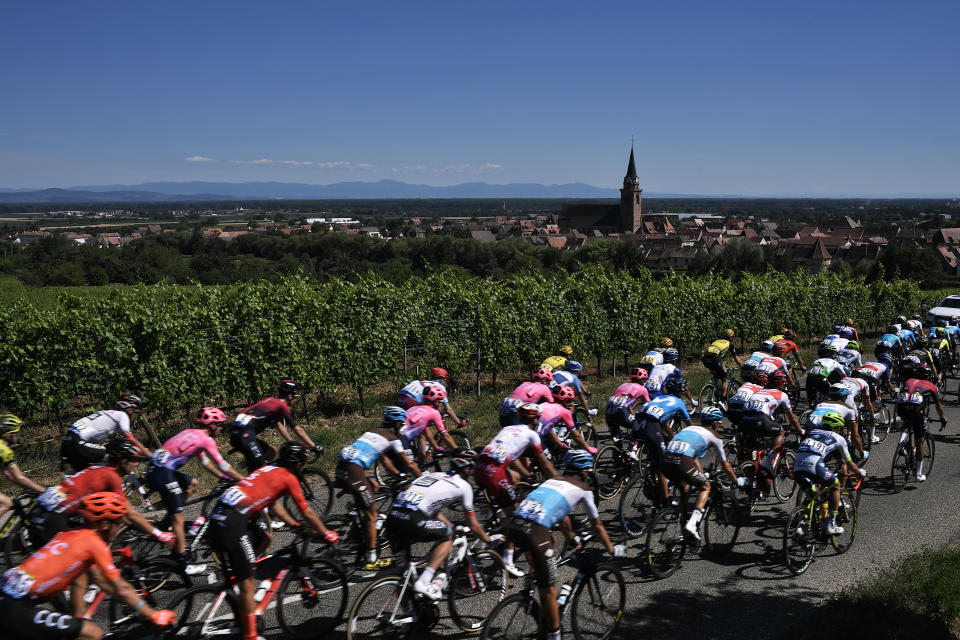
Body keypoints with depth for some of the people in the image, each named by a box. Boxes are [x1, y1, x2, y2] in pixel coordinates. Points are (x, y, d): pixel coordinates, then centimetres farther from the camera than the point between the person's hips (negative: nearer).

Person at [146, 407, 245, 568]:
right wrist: (244, 480, 5)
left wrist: (224, 478, 30)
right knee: (178, 517, -6)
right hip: (162, 472, -9)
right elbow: (222, 465, -4)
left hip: (155, 468, 9)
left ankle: (170, 521, 22)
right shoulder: (206, 440, -6)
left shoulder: (192, 433, 19)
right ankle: (183, 565, -5)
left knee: (193, 483, 26)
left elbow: (206, 462, 27)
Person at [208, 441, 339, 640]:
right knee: (247, 582, -3)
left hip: (219, 517, 8)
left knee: (264, 539, 27)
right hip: (232, 523, -8)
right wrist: (327, 535, 17)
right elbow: (307, 513, 5)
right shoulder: (289, 478, 1)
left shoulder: (268, 469, 23)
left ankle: (229, 577, 20)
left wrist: (295, 525, 34)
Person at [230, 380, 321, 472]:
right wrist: (314, 447, 6)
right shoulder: (282, 406, -1)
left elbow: (279, 426, 29)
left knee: (271, 452, 16)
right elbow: (298, 430, 0)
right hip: (245, 433, -9)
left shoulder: (270, 401, 23)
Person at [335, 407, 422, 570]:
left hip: (341, 464, 8)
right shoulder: (393, 438, 6)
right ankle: (371, 560, 4)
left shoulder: (374, 431, 27)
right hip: (353, 470, -8)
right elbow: (409, 465, 12)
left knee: (373, 486, 31)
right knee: (371, 515, 0)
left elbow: (385, 459, 36)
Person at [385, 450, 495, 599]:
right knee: (448, 536, 19)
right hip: (412, 521, -6)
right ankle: (424, 583, 6)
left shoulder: (434, 475, 31)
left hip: (392, 517, 6)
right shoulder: (464, 485, 13)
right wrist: (489, 540, 37)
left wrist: (451, 526, 51)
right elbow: (473, 525, 21)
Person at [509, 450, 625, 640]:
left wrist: (574, 540, 59)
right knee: (549, 589, 5)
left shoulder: (552, 480, 31)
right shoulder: (583, 488, 15)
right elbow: (597, 526, 24)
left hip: (514, 525, 7)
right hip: (535, 531, -7)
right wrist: (612, 550, 38)